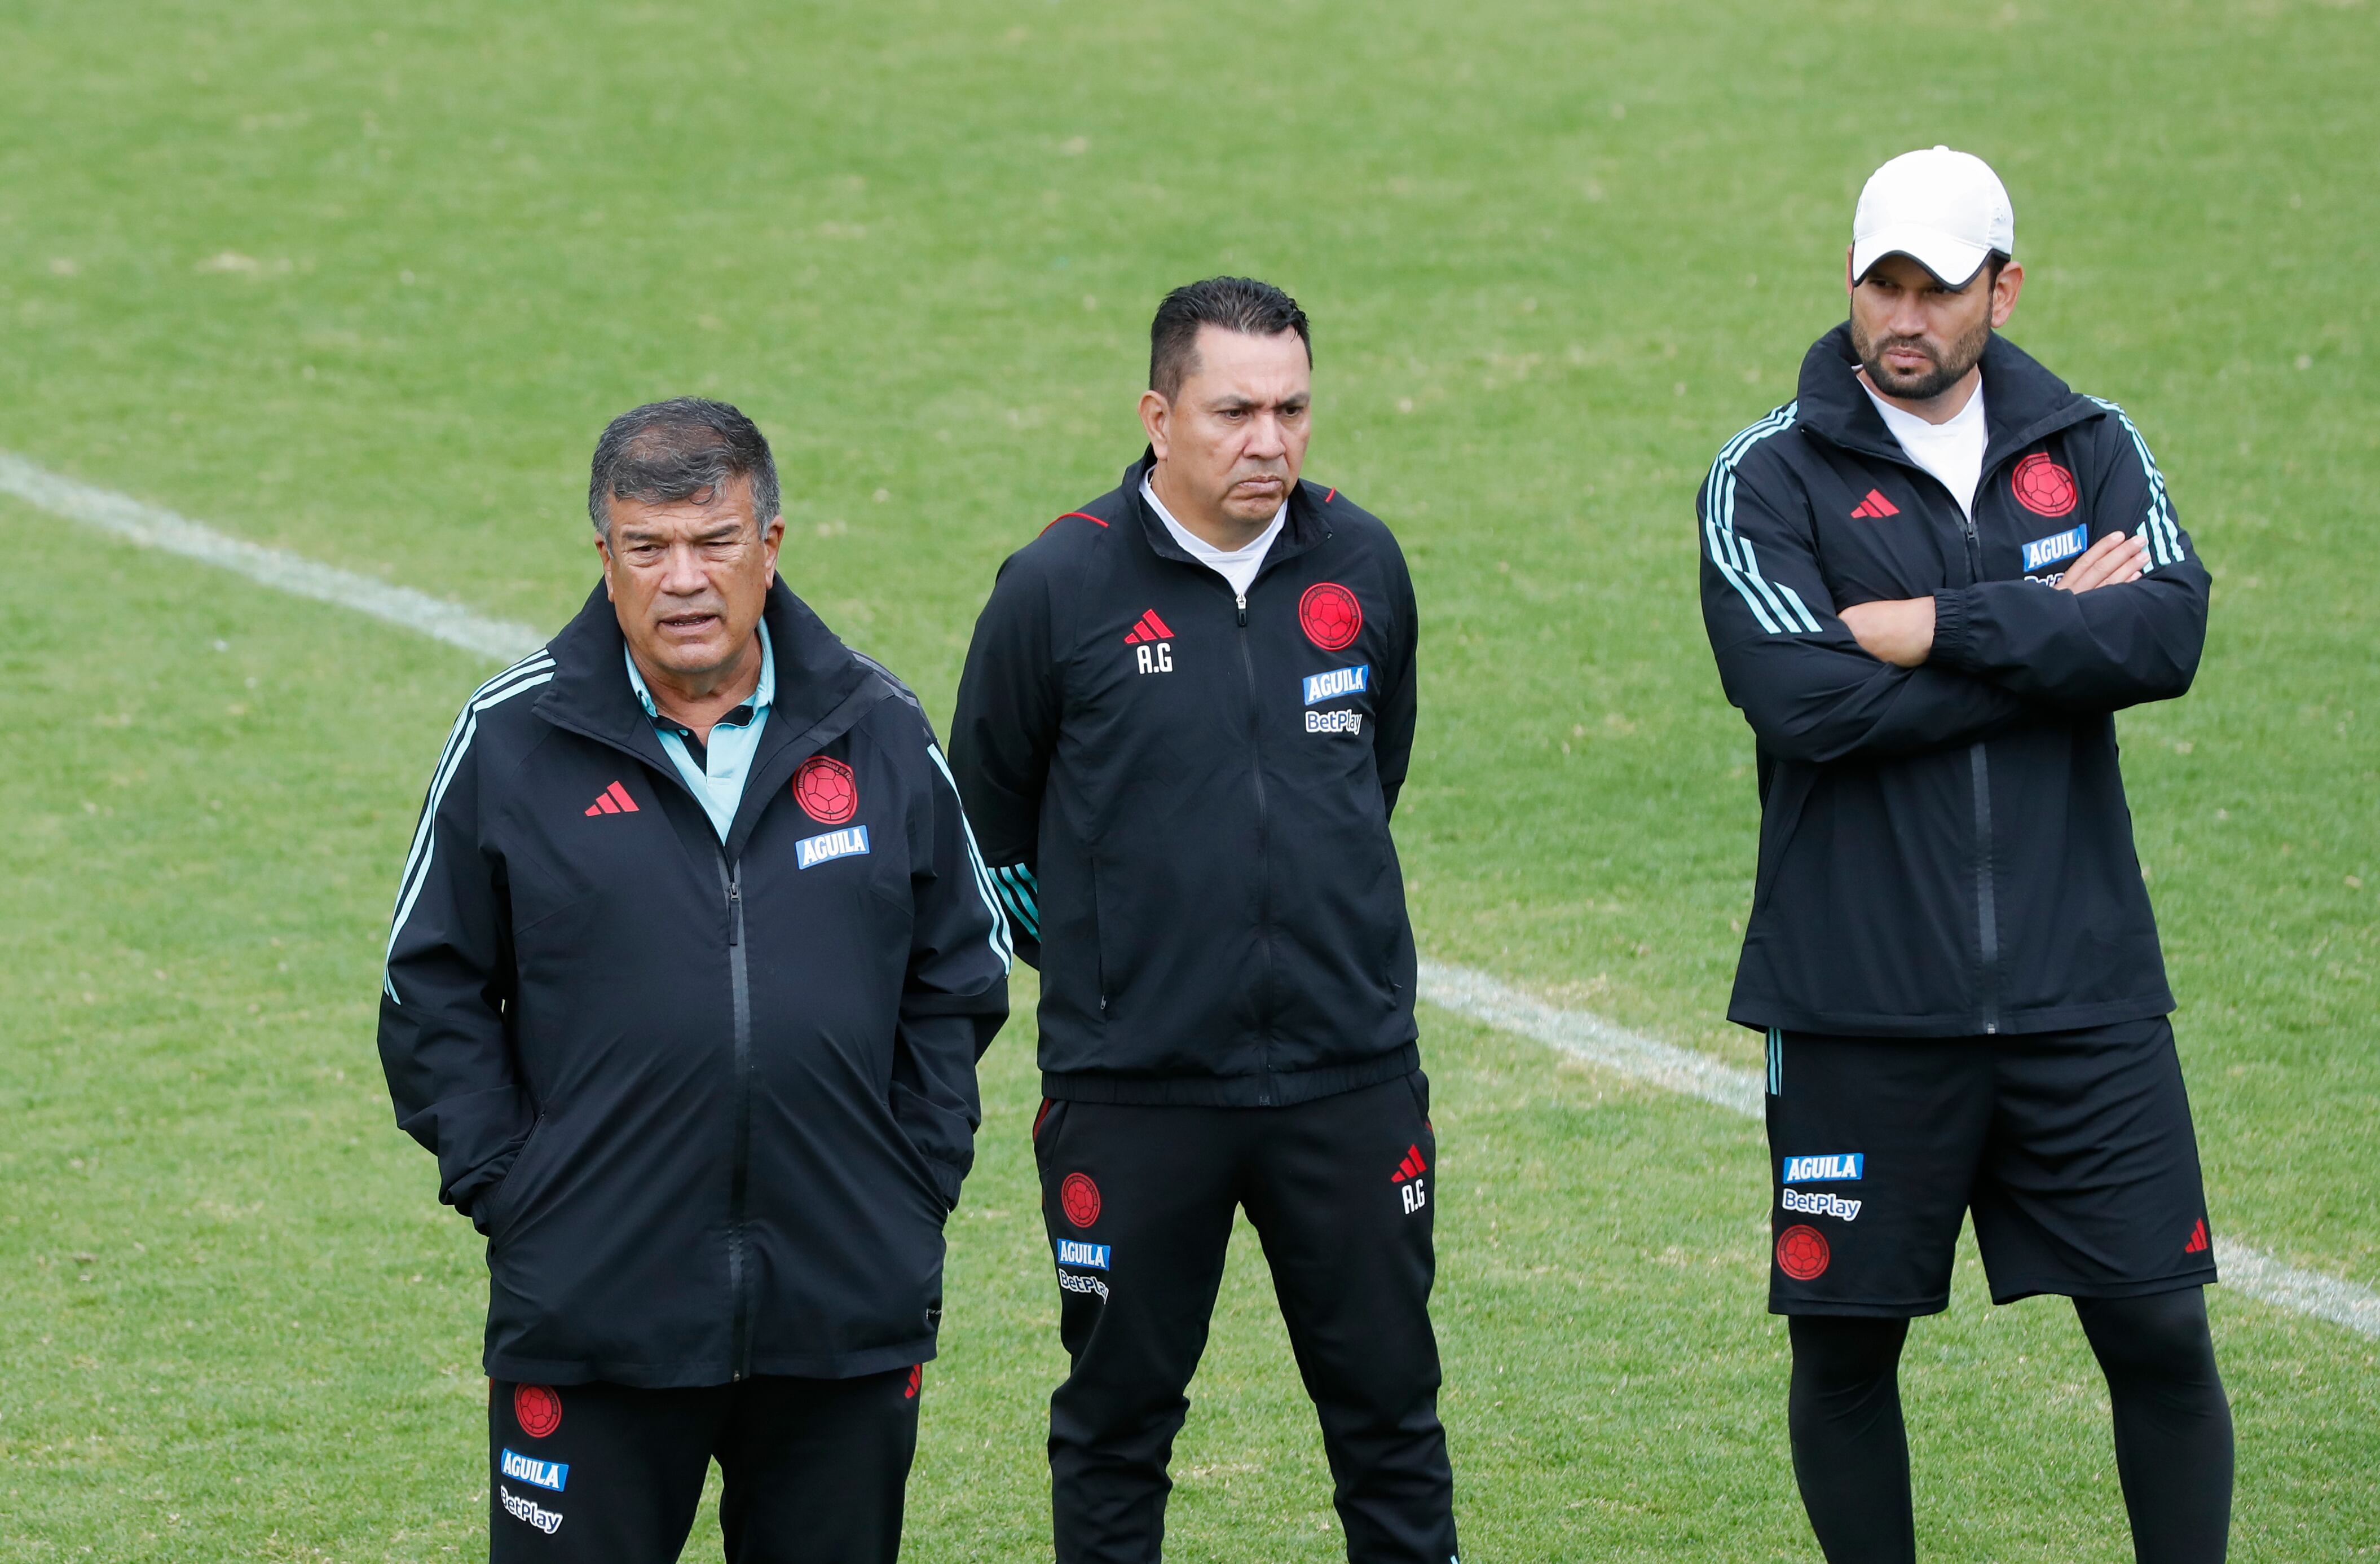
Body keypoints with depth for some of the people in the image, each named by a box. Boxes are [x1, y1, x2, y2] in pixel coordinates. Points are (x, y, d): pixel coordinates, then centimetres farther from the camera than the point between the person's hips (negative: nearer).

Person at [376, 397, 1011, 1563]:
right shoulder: (513, 739, 0)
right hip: (591, 1311, -2)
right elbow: (434, 990, 4)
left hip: (848, 1310, 2)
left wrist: (920, 1180, 4)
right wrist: (502, 1187, -4)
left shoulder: (878, 733, 6)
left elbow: (960, 973, 13)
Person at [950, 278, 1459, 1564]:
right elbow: (985, 817, 5)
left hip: (1351, 1075, 3)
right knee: (1117, 1415, 8)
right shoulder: (1059, 587, -9)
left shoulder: (1361, 565, 2)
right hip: (1134, 1088, -2)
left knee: (1389, 1407, 8)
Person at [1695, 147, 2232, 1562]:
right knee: (1847, 1347, 7)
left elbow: (2170, 633, -10)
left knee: (2161, 1335, 1)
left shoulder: (2089, 446, 7)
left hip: (2080, 988, 2)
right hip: (1860, 1005, -1)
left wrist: (1945, 628, -15)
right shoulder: (1770, 477, -1)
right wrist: (2055, 634, -9)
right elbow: (1804, 701, -16)